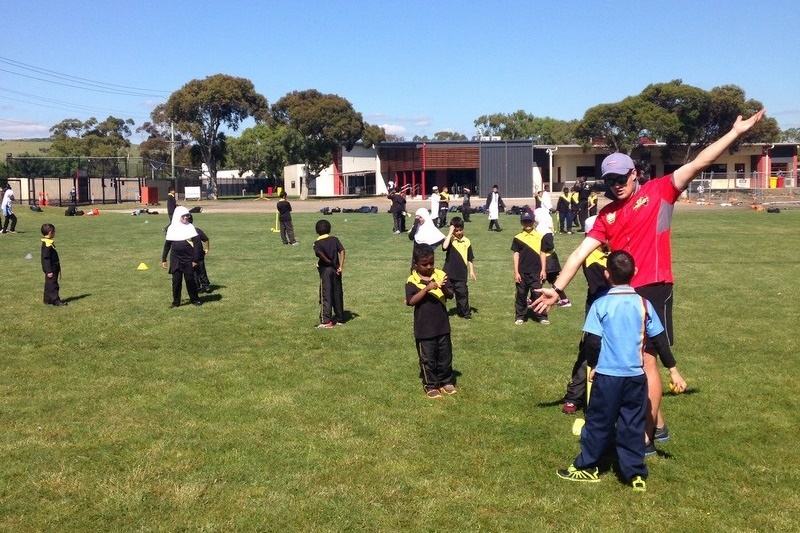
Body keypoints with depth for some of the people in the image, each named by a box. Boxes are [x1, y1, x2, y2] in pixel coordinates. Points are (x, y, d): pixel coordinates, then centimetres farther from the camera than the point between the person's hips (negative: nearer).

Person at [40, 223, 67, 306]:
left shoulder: (49, 242, 11)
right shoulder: (47, 245, -21)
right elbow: (46, 258, -22)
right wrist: (49, 271, -22)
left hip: (54, 268, 10)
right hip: (50, 269, -10)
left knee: (49, 284, 15)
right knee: (52, 284, -6)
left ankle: (47, 300, 23)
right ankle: (55, 300, -4)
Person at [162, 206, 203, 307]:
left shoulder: (190, 227, -1)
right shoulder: (172, 228, 3)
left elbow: (197, 243, -4)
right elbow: (167, 244, 10)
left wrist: (195, 259, -9)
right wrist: (164, 259, 8)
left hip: (188, 259, -1)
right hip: (176, 259, 1)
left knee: (190, 279, 2)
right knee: (176, 280, 2)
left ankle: (194, 299, 17)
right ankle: (176, 302, 10)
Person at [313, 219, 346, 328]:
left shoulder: (317, 243, -4)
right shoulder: (334, 239, 4)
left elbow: (320, 254, -23)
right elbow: (342, 251, -9)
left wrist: (330, 262, -9)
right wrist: (340, 266, -12)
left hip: (325, 270, -3)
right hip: (335, 270, 4)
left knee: (326, 295, -1)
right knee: (337, 294, 12)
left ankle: (326, 321, -5)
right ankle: (339, 318, 22)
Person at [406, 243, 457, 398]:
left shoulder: (440, 275, -2)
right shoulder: (412, 281, -9)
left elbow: (450, 296, -4)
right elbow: (411, 301, -19)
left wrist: (445, 289, -26)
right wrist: (426, 289, -27)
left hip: (442, 324, 3)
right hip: (424, 328, -3)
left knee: (445, 355, 15)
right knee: (427, 358, 9)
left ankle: (446, 381, 32)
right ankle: (430, 385, 24)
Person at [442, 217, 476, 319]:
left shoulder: (466, 241, 3)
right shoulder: (449, 239, -6)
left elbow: (470, 258, 10)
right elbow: (444, 247, -30)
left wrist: (471, 271, 7)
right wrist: (450, 233, -23)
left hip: (462, 274, 2)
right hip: (449, 273, -2)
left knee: (462, 293, 10)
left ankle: (465, 312, 24)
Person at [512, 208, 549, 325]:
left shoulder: (539, 236, 2)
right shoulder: (518, 238, 0)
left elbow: (542, 253, 5)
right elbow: (516, 255, 1)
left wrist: (543, 270, 1)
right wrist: (516, 272, -3)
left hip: (536, 272, 0)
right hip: (522, 272, 0)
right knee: (521, 295, 8)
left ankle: (541, 316, 9)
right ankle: (520, 316, 17)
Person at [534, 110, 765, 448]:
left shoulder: (658, 191, 0)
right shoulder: (606, 215, 11)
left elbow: (697, 164, -4)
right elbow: (581, 253, 7)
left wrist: (736, 132, -8)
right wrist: (557, 288, 1)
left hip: (653, 289, -5)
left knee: (645, 359, -3)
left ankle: (646, 436, 8)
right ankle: (657, 424, 29)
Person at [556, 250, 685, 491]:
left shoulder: (600, 305, -9)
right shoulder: (644, 304, 0)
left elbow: (592, 341, -11)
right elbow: (660, 340, 4)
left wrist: (592, 365, 6)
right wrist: (673, 370, 12)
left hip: (607, 375, -2)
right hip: (636, 376, 3)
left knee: (598, 423, 9)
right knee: (633, 426, 11)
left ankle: (586, 467, 19)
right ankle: (636, 474, 15)